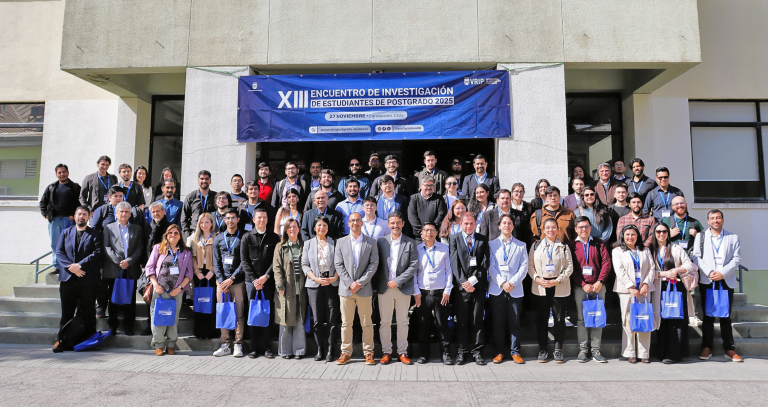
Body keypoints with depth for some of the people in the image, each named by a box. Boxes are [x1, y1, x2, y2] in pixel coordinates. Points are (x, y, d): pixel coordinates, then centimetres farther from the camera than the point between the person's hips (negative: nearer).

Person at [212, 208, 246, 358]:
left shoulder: (243, 238, 4)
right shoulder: (218, 239, 14)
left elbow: (244, 261, -2)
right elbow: (216, 261, 9)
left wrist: (232, 278, -9)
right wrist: (221, 280, -3)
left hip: (238, 281, -3)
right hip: (222, 281, 3)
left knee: (239, 313, -2)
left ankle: (238, 345, 4)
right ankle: (226, 345, 10)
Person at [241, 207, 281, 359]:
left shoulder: (274, 237, 6)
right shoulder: (247, 237, 7)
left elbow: (276, 260, 1)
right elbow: (245, 260, 2)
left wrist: (265, 277, -9)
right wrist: (254, 279, -6)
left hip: (268, 281, 0)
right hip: (251, 281, 1)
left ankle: (266, 347, 6)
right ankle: (254, 347, 9)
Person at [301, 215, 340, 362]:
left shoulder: (335, 243, 9)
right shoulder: (308, 244, 11)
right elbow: (304, 264, 5)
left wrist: (334, 278, -11)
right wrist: (316, 278, -8)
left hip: (332, 284, -1)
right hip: (314, 285, 1)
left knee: (332, 319, -3)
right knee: (317, 319, 2)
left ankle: (330, 350, 5)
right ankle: (320, 350, 12)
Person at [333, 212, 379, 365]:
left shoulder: (371, 242, 5)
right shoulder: (341, 242, 8)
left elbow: (374, 264, -1)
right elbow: (338, 265, 2)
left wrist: (360, 282, -10)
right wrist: (350, 283, -9)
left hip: (364, 289, -1)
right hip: (346, 288, 1)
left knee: (366, 323, 4)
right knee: (346, 323, 6)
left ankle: (368, 353, 14)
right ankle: (346, 352, 16)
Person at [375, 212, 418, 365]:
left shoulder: (410, 243, 2)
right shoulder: (381, 241, 5)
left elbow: (413, 266, -4)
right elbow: (376, 264, 5)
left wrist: (398, 281, -10)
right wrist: (376, 285, -2)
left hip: (403, 288, -1)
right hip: (384, 288, 1)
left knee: (403, 322, 7)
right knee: (385, 322, 5)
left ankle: (402, 352, 18)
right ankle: (386, 352, 16)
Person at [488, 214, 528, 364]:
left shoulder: (521, 245, 11)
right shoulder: (492, 244, 9)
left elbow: (524, 267, 3)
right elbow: (491, 267, 1)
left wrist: (512, 283, -9)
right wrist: (501, 283, -11)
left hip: (515, 289, 0)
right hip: (496, 289, 0)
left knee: (515, 322, 3)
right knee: (498, 322, 4)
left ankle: (515, 352, 14)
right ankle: (499, 352, 14)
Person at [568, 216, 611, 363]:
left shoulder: (599, 243, 7)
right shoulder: (571, 246, 4)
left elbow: (606, 262, 1)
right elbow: (571, 268, -1)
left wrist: (600, 282, -10)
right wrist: (583, 284, -9)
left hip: (598, 286, 1)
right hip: (580, 287, -1)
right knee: (581, 318, 1)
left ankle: (596, 350, 9)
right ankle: (583, 350, 8)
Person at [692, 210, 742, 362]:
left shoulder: (733, 237, 10)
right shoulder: (700, 236, 9)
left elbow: (736, 259, 2)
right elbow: (697, 257, 2)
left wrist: (722, 273, -11)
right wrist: (709, 272, -12)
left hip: (726, 281, 0)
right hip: (706, 281, 0)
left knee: (726, 316, 4)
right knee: (708, 315, 3)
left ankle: (729, 349, 10)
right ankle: (706, 347, 7)